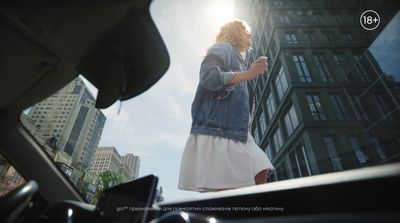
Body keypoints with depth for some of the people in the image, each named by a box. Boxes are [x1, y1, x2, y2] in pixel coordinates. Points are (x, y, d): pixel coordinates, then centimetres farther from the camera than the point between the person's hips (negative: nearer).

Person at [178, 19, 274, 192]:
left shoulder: (237, 58, 31)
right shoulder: (223, 48, 5)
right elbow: (209, 76, -18)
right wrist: (247, 74, -23)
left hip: (235, 130, 10)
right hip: (217, 129, -9)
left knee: (259, 172, 3)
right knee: (224, 187, -11)